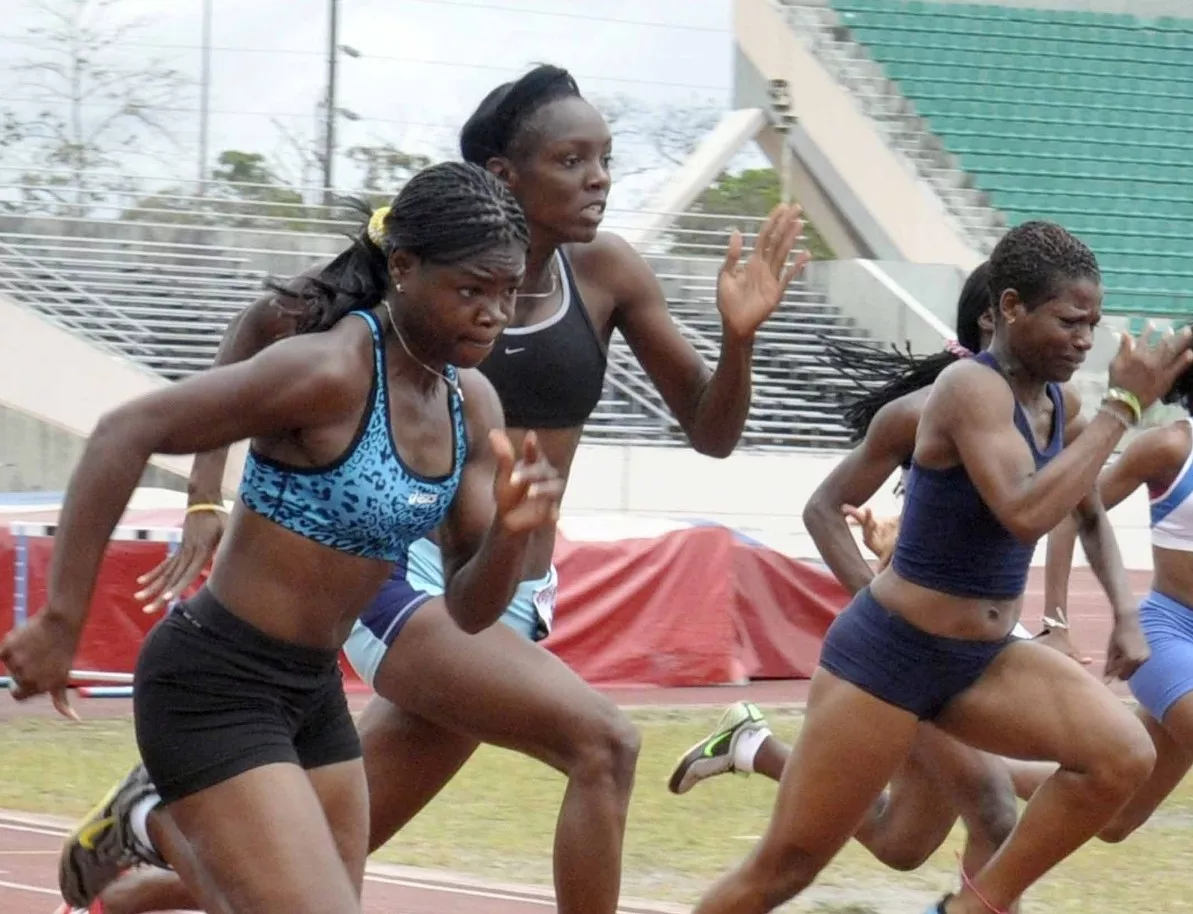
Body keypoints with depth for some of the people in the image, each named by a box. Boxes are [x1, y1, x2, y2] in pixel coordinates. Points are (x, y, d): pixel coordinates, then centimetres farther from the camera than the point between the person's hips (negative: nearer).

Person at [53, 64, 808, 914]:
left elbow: (711, 432, 4)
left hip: (512, 606, 5)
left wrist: (739, 333, -16)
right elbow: (258, 331, 5)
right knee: (603, 744, -27)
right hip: (406, 580, -5)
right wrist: (207, 497, -2)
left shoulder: (606, 274, 0)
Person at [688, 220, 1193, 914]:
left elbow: (1092, 514, 23)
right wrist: (1124, 406, -29)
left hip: (985, 659, 7)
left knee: (1125, 755, -17)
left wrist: (1125, 610, 7)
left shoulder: (1060, 403, 3)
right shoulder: (972, 389, -19)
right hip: (890, 654, -7)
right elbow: (1026, 513, -35)